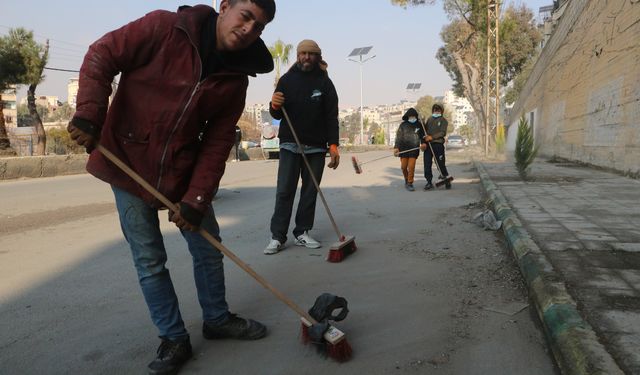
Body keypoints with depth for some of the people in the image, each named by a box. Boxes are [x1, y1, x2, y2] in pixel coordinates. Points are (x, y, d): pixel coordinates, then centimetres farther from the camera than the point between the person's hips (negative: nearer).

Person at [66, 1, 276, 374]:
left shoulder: (236, 78, -3)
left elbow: (217, 143, -6)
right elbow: (101, 56, -9)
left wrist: (196, 199, -12)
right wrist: (91, 114, -21)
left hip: (183, 172, 4)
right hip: (127, 163, -3)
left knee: (208, 248, 10)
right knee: (149, 261, 3)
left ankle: (217, 319, 33)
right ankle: (174, 338, 21)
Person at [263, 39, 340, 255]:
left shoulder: (325, 82, 6)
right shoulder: (287, 80, 8)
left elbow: (331, 116, 2)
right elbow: (277, 115, 9)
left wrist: (333, 144, -8)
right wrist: (274, 106, -15)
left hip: (316, 147, 1)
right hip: (289, 145, 0)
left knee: (310, 192, 5)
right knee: (284, 191, -4)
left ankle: (302, 233, 14)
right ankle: (277, 237, -1)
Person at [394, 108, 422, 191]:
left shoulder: (419, 125, 5)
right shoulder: (403, 125, 1)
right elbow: (398, 137, -3)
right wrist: (396, 147, -12)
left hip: (414, 148, 0)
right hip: (404, 148, 0)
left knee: (411, 166, -8)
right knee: (403, 166, 4)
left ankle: (410, 183, 2)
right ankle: (406, 180, 29)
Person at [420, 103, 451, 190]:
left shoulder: (443, 120, 5)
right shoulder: (429, 119, 18)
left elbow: (443, 133, -8)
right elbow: (424, 131, 11)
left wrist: (432, 137, -19)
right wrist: (423, 142, -4)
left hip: (438, 144, -4)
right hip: (428, 145, 4)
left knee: (441, 164, -1)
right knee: (427, 164, 0)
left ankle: (447, 180, 15)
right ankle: (429, 182, 9)